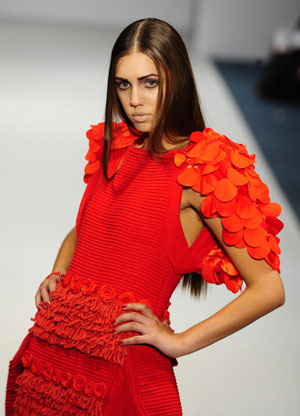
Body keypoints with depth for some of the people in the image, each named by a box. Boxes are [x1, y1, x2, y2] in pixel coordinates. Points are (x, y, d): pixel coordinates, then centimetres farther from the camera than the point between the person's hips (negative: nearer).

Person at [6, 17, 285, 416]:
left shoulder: (202, 169, -11)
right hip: (49, 349, 6)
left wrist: (178, 341, -11)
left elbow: (268, 289, -14)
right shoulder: (111, 149, 9)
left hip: (121, 366, -6)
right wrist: (58, 273, 6)